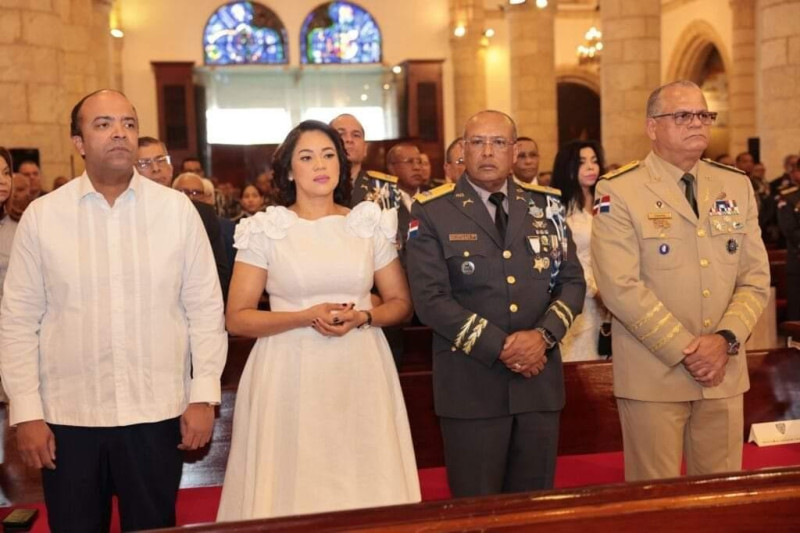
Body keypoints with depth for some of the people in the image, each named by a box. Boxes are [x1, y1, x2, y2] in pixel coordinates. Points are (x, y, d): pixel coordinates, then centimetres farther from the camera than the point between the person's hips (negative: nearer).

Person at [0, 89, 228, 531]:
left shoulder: (177, 209, 0)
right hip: (67, 416, 0)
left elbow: (205, 308, 1)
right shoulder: (41, 216, 0)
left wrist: (204, 396, -3)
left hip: (157, 413, 0)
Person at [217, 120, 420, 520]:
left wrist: (363, 317, -10)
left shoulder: (370, 225, 5)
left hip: (361, 373, 2)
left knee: (366, 483, 5)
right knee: (293, 485, 3)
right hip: (291, 374, -2)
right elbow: (237, 318, -3)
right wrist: (307, 317, -15)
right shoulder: (265, 231, -1)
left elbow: (401, 303, 10)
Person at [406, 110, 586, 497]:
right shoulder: (431, 211, -3)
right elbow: (430, 298, -11)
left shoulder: (545, 204, 9)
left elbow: (572, 280, 7)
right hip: (471, 384, -3)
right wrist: (499, 347, -16)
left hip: (540, 378, 4)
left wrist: (544, 335, -11)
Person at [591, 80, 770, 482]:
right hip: (653, 374, -4)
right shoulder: (618, 191, -7)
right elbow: (621, 287, -15)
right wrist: (684, 351, -16)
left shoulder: (737, 186, 9)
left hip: (725, 371, 5)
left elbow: (755, 278, 6)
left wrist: (725, 338, -10)